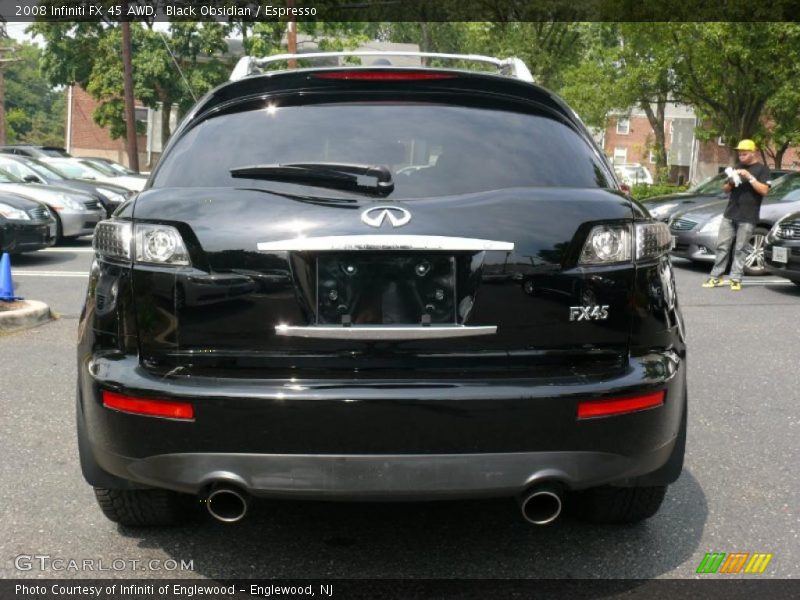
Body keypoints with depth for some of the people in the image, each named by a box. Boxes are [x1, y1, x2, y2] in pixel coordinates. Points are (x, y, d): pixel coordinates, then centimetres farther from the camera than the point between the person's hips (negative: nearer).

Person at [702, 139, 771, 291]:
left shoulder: (762, 169, 2)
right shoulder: (738, 167, 19)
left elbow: (764, 190, -10)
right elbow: (725, 190, 19)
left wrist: (750, 177, -18)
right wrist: (730, 183, -3)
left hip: (747, 217, -5)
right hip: (729, 214, 5)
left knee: (739, 249, -4)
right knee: (722, 246, 2)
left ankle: (736, 279, 0)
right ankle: (716, 277, 6)